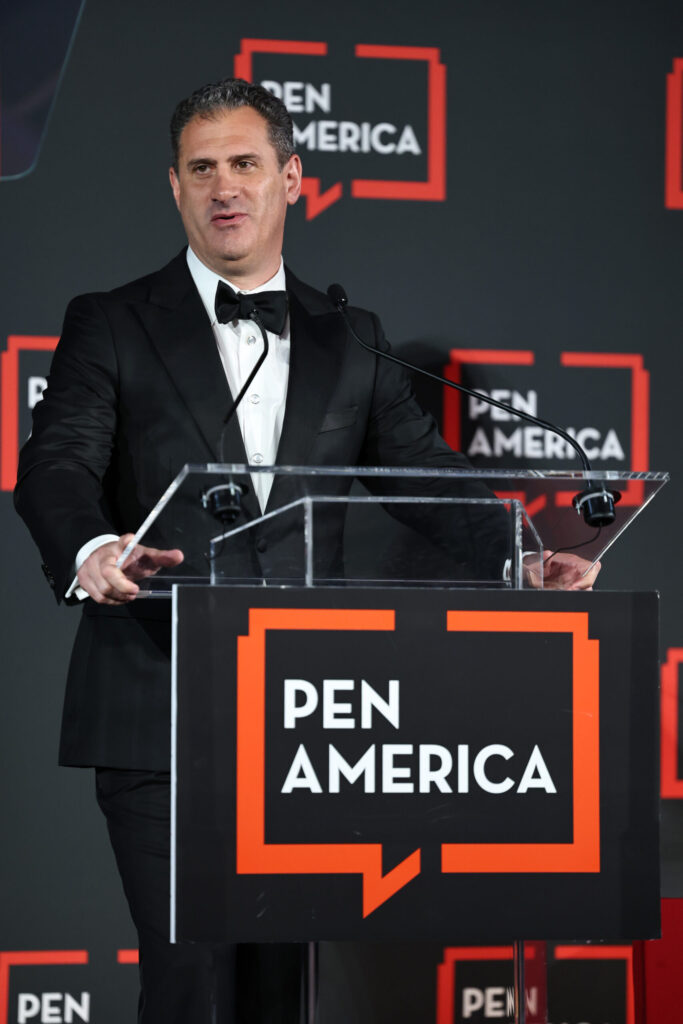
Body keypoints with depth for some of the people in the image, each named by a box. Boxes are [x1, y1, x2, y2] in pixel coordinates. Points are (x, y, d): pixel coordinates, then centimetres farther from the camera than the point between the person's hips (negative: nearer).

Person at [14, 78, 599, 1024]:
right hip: (161, 716, -3)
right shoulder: (112, 327, 4)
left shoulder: (348, 340, 15)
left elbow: (429, 473, 10)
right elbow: (57, 464, -11)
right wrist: (92, 550, -34)